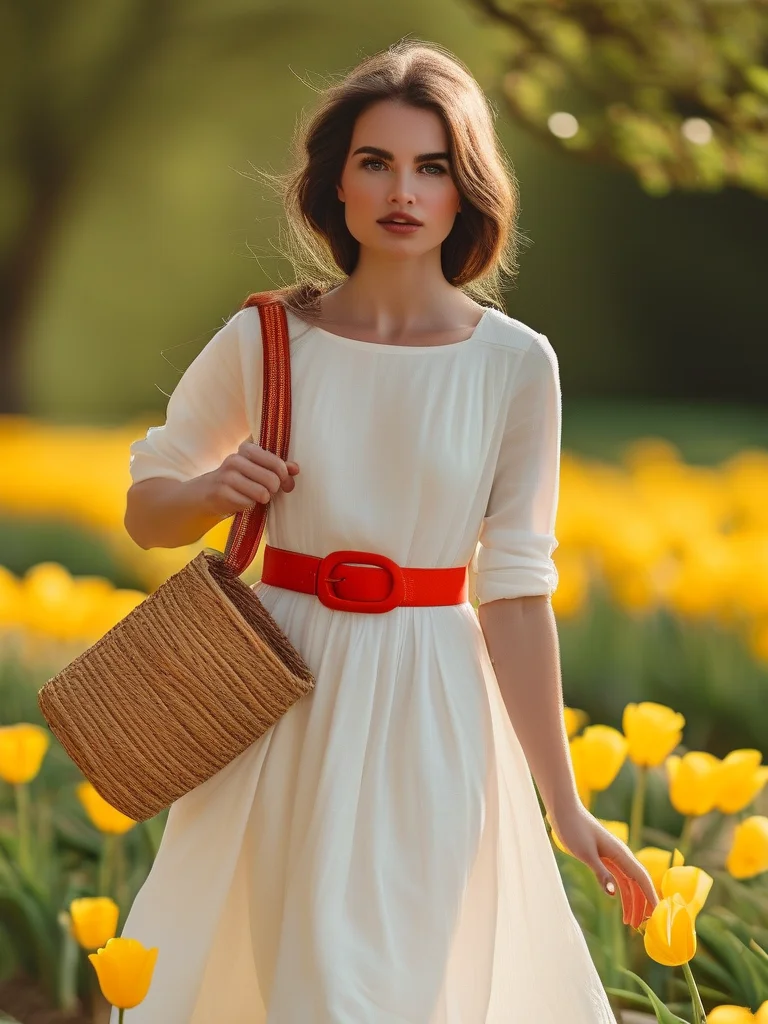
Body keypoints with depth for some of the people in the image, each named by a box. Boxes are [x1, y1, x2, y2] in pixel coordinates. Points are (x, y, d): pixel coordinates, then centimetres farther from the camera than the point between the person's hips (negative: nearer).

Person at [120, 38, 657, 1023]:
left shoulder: (516, 366, -5)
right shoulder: (265, 341, -2)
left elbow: (514, 588, -4)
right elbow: (145, 512, 10)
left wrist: (565, 805, -6)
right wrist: (216, 490, -13)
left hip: (432, 716, 0)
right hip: (286, 704, 1)